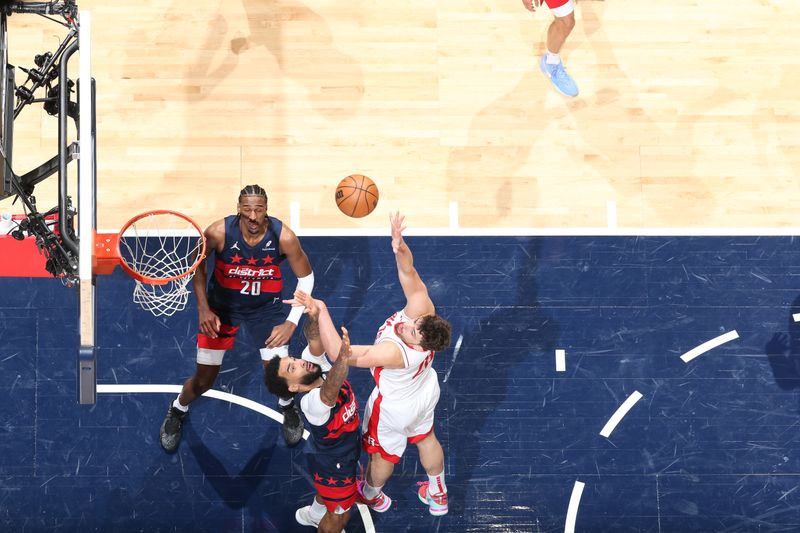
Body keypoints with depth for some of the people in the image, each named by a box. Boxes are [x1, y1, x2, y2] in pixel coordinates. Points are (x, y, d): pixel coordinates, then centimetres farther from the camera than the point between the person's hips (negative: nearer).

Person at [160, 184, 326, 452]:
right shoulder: (219, 232, -29)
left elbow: (306, 277, -10)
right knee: (203, 380, 4)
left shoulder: (283, 237, -28)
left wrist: (291, 323, -14)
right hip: (223, 305, 0)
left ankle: (288, 407, 36)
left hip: (266, 306, 0)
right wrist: (203, 309, -11)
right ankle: (178, 410, 39)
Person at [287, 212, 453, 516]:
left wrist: (320, 311, -55)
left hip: (395, 408, -6)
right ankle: (438, 494, 56)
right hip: (425, 392, 6)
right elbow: (408, 272, -37)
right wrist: (400, 248, -59)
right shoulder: (422, 310, -37)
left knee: (383, 453, 26)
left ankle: (372, 495, 57)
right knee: (426, 439, 31)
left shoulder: (395, 352, -51)